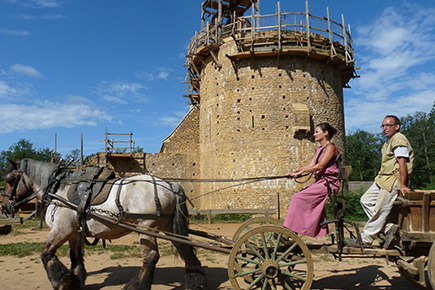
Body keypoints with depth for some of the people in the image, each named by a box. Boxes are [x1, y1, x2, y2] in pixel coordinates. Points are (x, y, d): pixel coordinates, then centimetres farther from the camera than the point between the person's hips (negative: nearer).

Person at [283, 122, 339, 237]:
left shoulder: (331, 147, -7)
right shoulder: (320, 149, 20)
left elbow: (320, 166, -18)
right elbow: (311, 164, 14)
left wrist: (301, 171, -19)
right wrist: (296, 171, 1)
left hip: (329, 183, -9)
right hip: (320, 182, 9)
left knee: (298, 198, -18)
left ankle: (291, 231, -13)